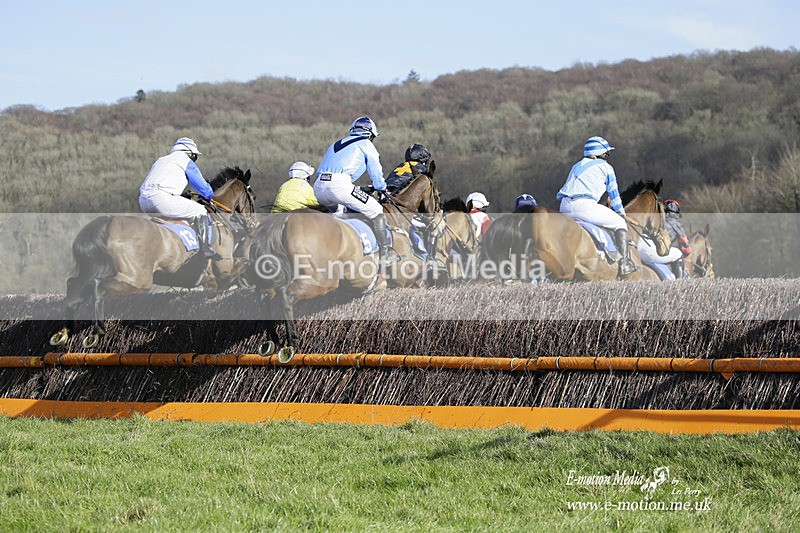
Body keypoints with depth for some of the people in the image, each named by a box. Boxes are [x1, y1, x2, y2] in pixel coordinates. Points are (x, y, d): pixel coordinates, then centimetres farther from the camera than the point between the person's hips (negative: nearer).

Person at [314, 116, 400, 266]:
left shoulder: (336, 144, 35)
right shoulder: (366, 145, 16)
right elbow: (376, 173, 15)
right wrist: (382, 188, 38)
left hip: (318, 186, 7)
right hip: (340, 184, -7)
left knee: (338, 210, 38)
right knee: (376, 211, 5)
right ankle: (385, 255, 2)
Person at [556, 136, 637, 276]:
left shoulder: (576, 166, 30)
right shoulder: (606, 167, 15)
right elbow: (614, 195, 20)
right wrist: (621, 213, 37)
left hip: (564, 207, 6)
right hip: (585, 206, -6)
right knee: (620, 224, 9)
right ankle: (624, 263, -2)